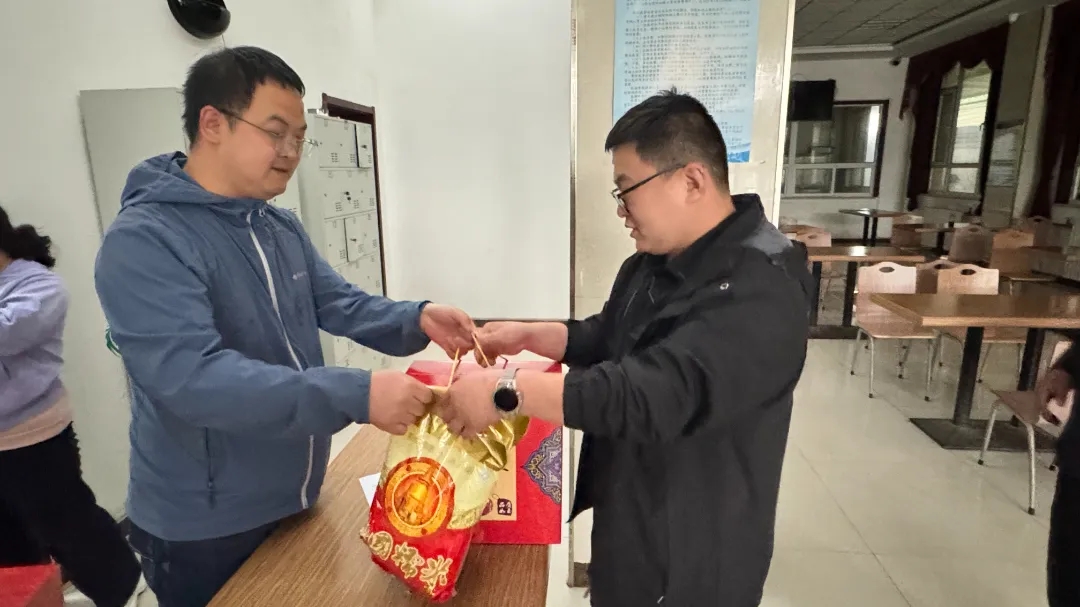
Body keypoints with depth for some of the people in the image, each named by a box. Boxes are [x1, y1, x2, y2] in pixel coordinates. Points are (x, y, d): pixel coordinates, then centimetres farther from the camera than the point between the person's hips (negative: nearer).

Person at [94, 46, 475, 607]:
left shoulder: (284, 228, 3)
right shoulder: (142, 240, -22)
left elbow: (340, 304, 2)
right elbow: (192, 377, -33)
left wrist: (416, 319, -18)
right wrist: (357, 395, -40)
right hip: (203, 528, -6)